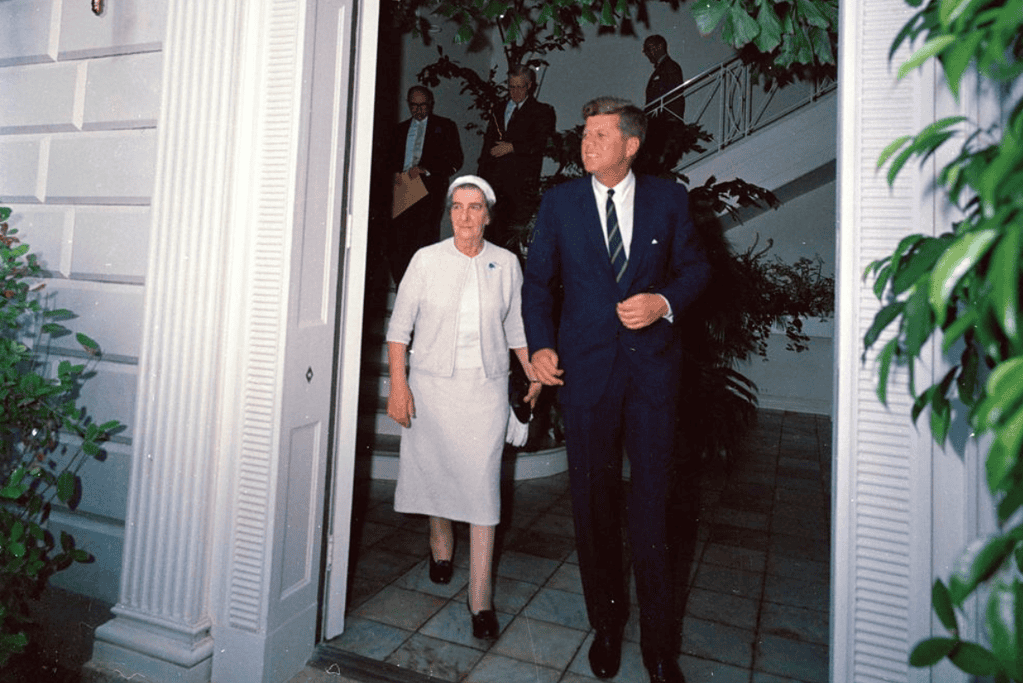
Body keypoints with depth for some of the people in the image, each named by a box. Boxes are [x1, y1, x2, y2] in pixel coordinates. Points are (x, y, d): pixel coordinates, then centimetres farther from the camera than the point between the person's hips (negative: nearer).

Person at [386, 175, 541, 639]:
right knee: (434, 466, 13)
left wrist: (533, 372, 6)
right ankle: (441, 543, 44)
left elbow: (515, 326, 14)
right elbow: (400, 326, -1)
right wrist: (398, 385, -7)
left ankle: (481, 600, 4)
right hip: (433, 381, 0)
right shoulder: (427, 260, -2)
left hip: (486, 386, 0)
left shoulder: (506, 263, 4)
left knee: (483, 483, -4)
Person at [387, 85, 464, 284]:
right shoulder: (402, 128, 24)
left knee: (424, 240, -14)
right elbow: (391, 157, 26)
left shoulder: (445, 126, 10)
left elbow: (455, 161, 1)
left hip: (430, 191, -4)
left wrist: (425, 169, -10)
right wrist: (396, 172, 3)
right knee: (397, 243, -4)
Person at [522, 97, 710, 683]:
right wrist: (541, 344, -5)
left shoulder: (669, 197, 5)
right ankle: (607, 623, 29)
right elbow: (538, 280, 8)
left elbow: (696, 266, 10)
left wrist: (665, 301, -11)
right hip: (586, 365, 1)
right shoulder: (560, 201, 6)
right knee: (594, 497, 9)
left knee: (653, 495, 4)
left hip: (653, 364, 0)